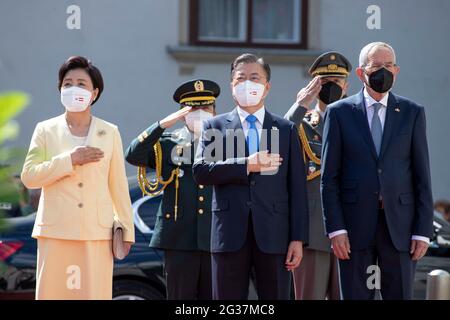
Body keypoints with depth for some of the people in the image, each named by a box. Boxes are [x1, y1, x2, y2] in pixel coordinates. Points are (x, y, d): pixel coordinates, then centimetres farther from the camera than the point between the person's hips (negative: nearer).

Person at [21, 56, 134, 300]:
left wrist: (126, 228, 6)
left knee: (95, 294, -3)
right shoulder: (46, 130, 8)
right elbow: (29, 176, -1)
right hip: (56, 231, 0)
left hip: (97, 232, 0)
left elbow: (118, 185, 10)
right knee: (52, 293, -2)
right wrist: (69, 160, -10)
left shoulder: (110, 132, 9)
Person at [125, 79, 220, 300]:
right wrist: (163, 124, -16)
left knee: (212, 297, 3)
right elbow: (133, 155, -10)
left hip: (215, 240, 1)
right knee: (180, 297, 2)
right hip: (180, 239, -1)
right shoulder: (167, 143, 7)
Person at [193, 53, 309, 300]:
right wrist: (246, 166, -13)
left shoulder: (287, 130, 12)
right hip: (229, 233, 0)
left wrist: (298, 238, -1)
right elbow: (200, 171, -3)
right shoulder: (215, 127, 11)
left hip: (274, 234, 0)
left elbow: (297, 188, 7)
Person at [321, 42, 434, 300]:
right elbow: (329, 178, 2)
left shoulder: (412, 113, 8)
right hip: (355, 225, -1)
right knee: (355, 295, 3)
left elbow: (422, 176, 6)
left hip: (399, 225, 1)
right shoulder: (339, 112, 5)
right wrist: (335, 228, -6)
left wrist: (423, 231, -1)